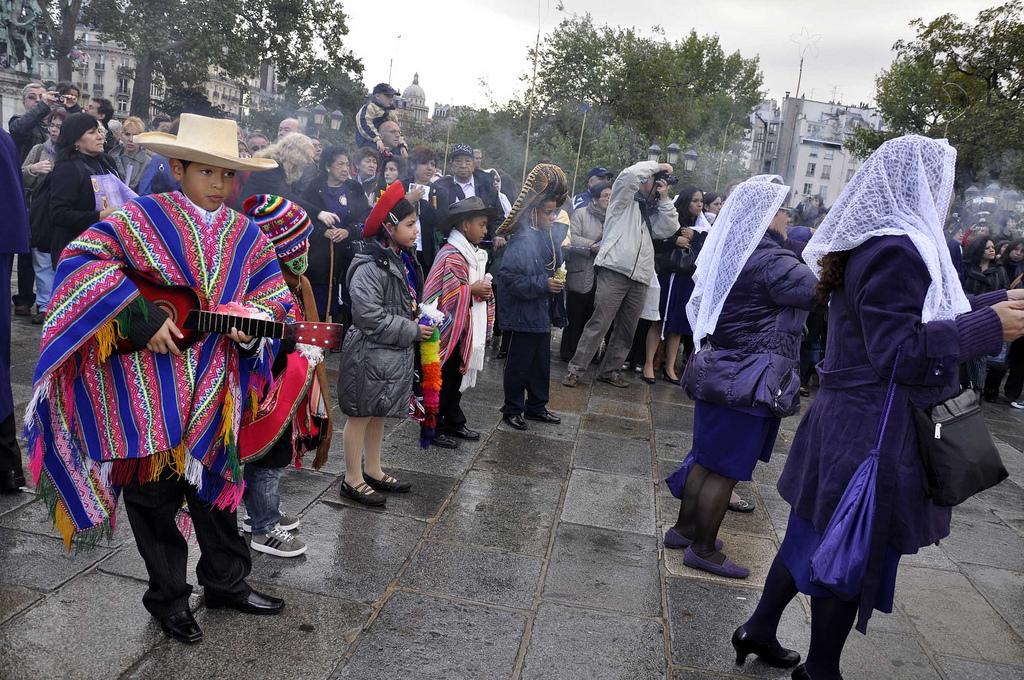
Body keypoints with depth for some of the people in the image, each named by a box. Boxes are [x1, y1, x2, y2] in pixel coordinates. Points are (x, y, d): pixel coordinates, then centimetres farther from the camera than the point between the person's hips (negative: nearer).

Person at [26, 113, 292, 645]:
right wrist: (142, 316, -23)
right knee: (154, 494, 9)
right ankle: (168, 597, 28)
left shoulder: (247, 236, 6)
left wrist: (250, 329, -15)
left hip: (214, 391, 4)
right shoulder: (139, 217, -6)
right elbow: (80, 262, -16)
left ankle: (226, 583, 35)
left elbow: (274, 299, 6)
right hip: (144, 395, -3)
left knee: (215, 486, 17)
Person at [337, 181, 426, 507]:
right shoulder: (370, 267, -21)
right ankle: (353, 479, 17)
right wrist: (413, 331, -17)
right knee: (360, 414, 4)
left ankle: (373, 471, 33)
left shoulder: (402, 261, 8)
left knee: (378, 413, 19)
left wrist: (421, 320, 5)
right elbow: (370, 318, -24)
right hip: (370, 353, -9)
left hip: (394, 353, 9)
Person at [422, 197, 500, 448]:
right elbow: (445, 292, -25)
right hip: (449, 327, -9)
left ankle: (454, 422, 28)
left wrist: (484, 291, 5)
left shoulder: (473, 253, 12)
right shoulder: (450, 255, -18)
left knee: (456, 377, 17)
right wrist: (472, 290, -19)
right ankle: (433, 427, 11)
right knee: (441, 379, 1)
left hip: (464, 328, 9)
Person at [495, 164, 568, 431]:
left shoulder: (551, 238, 7)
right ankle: (512, 409, 19)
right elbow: (508, 277, -24)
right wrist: (543, 285, -22)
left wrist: (559, 281, 5)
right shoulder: (521, 241, -18)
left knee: (542, 363, 17)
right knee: (519, 364, 4)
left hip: (543, 313, 8)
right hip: (522, 315, -8)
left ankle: (536, 406, 31)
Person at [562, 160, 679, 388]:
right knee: (599, 323, -10)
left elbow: (670, 229, 9)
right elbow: (629, 175, -8)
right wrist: (656, 166, 4)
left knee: (627, 329, 7)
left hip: (640, 277, 7)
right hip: (614, 270, -7)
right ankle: (575, 369, -6)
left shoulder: (653, 213, 24)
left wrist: (664, 199, 9)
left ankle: (609, 370, 18)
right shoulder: (625, 201, 9)